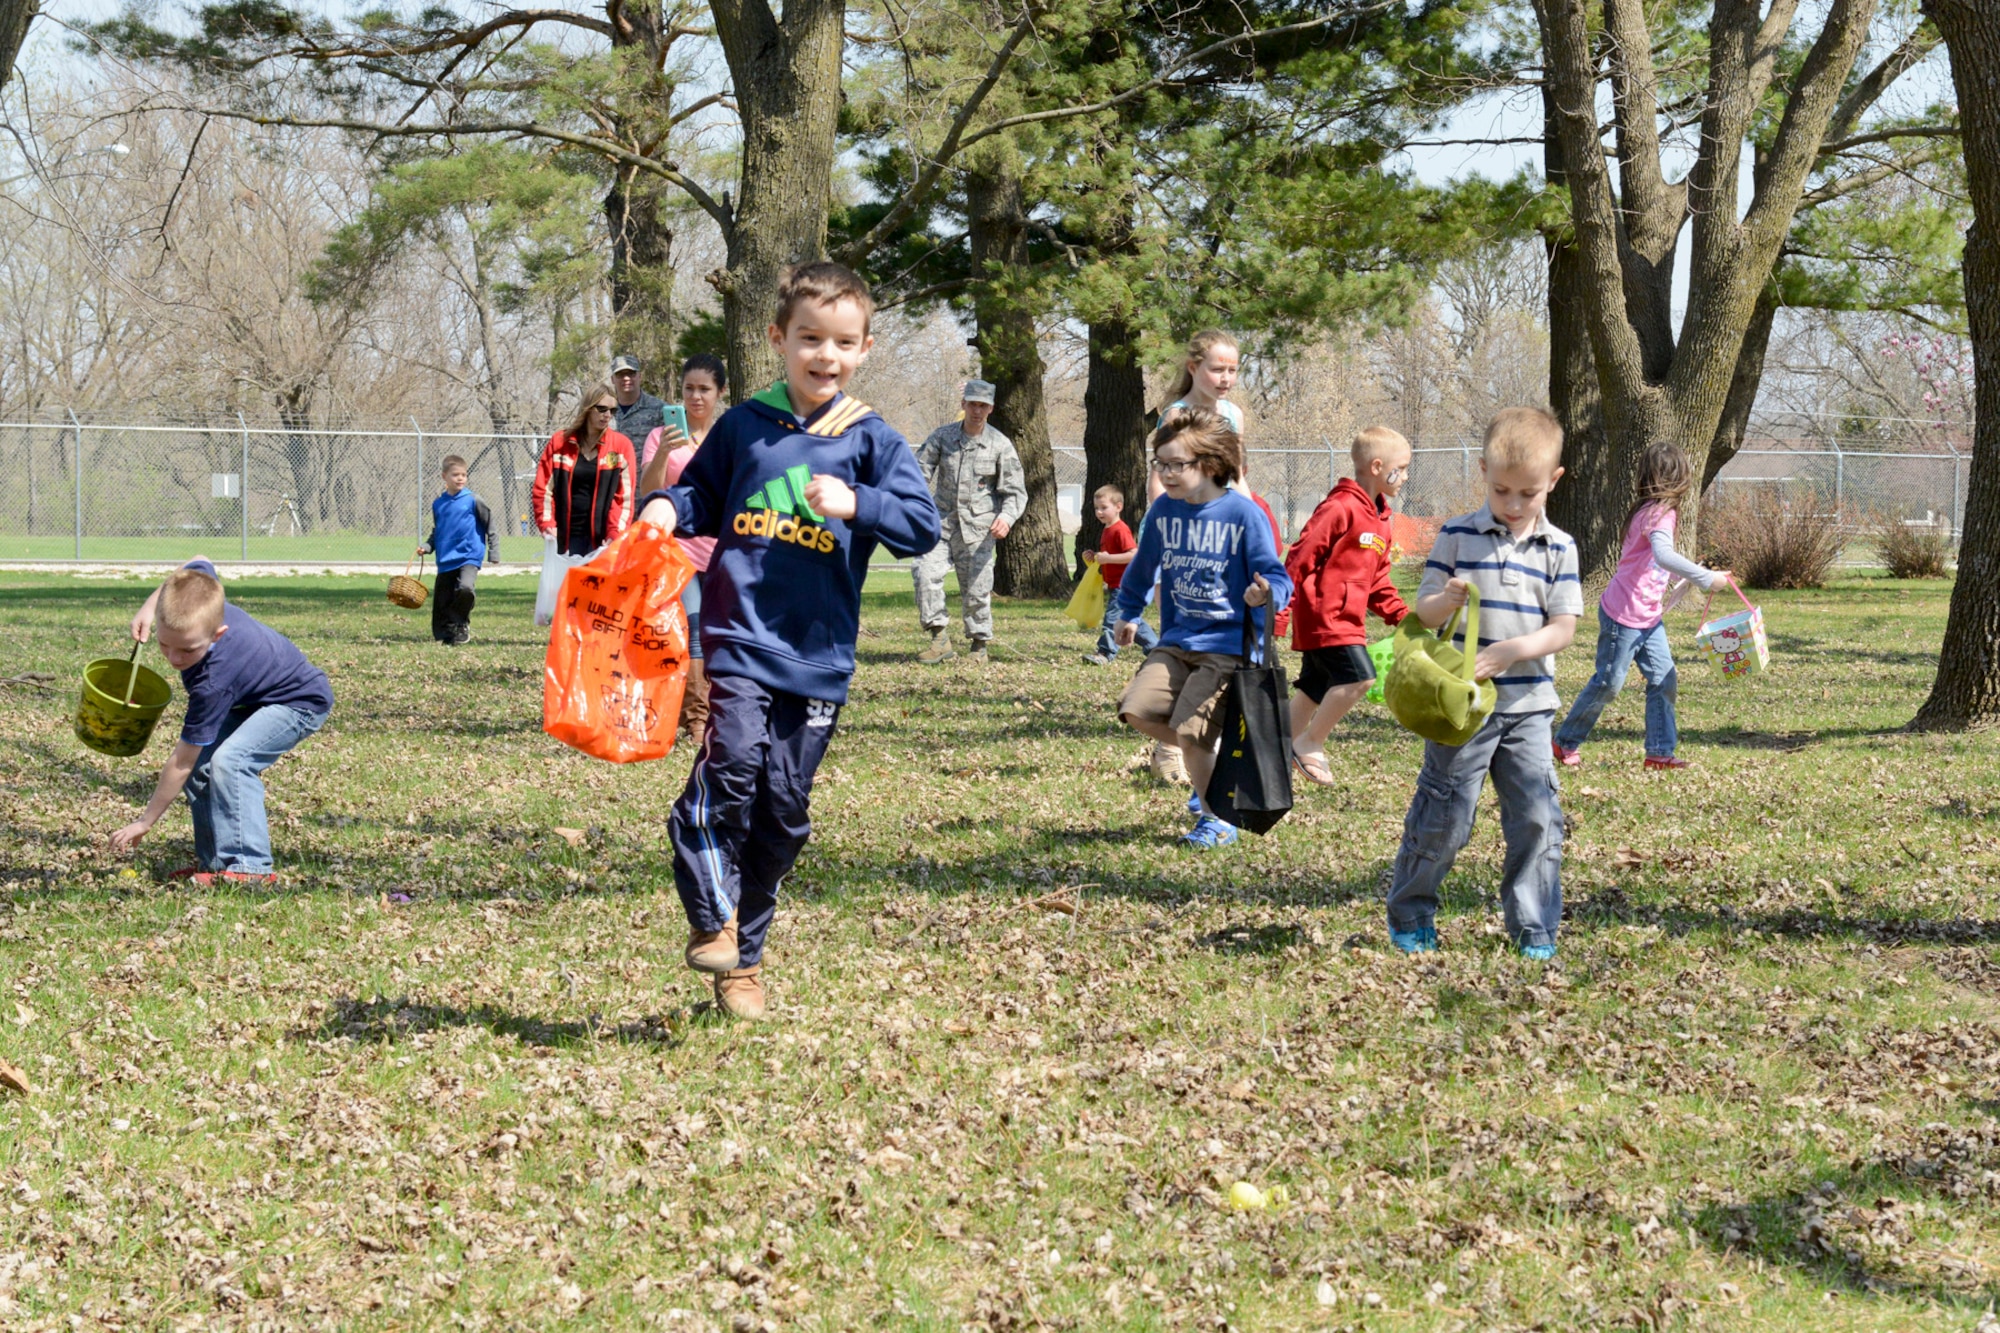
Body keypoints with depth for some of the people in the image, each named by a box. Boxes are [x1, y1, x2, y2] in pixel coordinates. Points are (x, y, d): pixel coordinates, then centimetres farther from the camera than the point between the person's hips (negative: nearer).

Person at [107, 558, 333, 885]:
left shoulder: (213, 682, -39)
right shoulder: (195, 598, -23)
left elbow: (181, 762, -30)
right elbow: (201, 563, 5)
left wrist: (145, 822, -20)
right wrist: (150, 606, 0)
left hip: (302, 703, -10)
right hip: (255, 696, 10)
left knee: (229, 759, -30)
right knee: (201, 764, -4)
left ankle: (249, 866, -26)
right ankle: (215, 862, 2)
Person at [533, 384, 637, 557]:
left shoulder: (621, 445, 3)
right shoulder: (560, 442, 7)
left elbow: (625, 495, -2)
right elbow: (543, 488, 6)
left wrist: (615, 534, -13)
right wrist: (547, 524, -8)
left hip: (602, 537, -2)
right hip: (566, 537, 2)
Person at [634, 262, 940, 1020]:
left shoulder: (871, 440, 3)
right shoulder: (743, 426, 7)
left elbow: (923, 525, -3)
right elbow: (704, 494, 20)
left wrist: (857, 503, -19)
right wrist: (669, 507, -2)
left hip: (818, 653, 1)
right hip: (739, 637, -1)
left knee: (784, 809, 6)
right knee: (734, 759, -23)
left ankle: (743, 958, 21)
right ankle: (712, 920, -9)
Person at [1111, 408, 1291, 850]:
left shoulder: (1244, 515, -13)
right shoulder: (1163, 510, 4)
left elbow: (1275, 579, -13)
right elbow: (1144, 566, 23)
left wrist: (1265, 594, -36)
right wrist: (1128, 613, 35)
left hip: (1229, 646, -6)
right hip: (1176, 642, 6)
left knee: (1189, 730, -16)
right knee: (1136, 710, -10)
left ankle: (1217, 819, 6)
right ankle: (1212, 763, 14)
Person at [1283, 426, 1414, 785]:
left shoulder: (1382, 517, 14)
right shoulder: (1340, 508, -16)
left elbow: (1377, 578, 21)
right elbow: (1301, 558, -19)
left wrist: (1400, 614, 9)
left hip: (1347, 620, 10)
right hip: (1324, 616, -10)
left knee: (1314, 690, 15)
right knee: (1359, 676, -19)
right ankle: (1310, 743, -6)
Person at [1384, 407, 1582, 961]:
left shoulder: (1558, 548, 2)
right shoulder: (1458, 536, -1)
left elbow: (1562, 630, -3)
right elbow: (1423, 612, 0)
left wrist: (1507, 653, -19)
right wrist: (1447, 600, -24)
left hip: (1527, 706, 2)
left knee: (1538, 819, -2)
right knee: (1443, 817, 3)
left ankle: (1534, 928, 10)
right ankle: (1410, 915, 21)